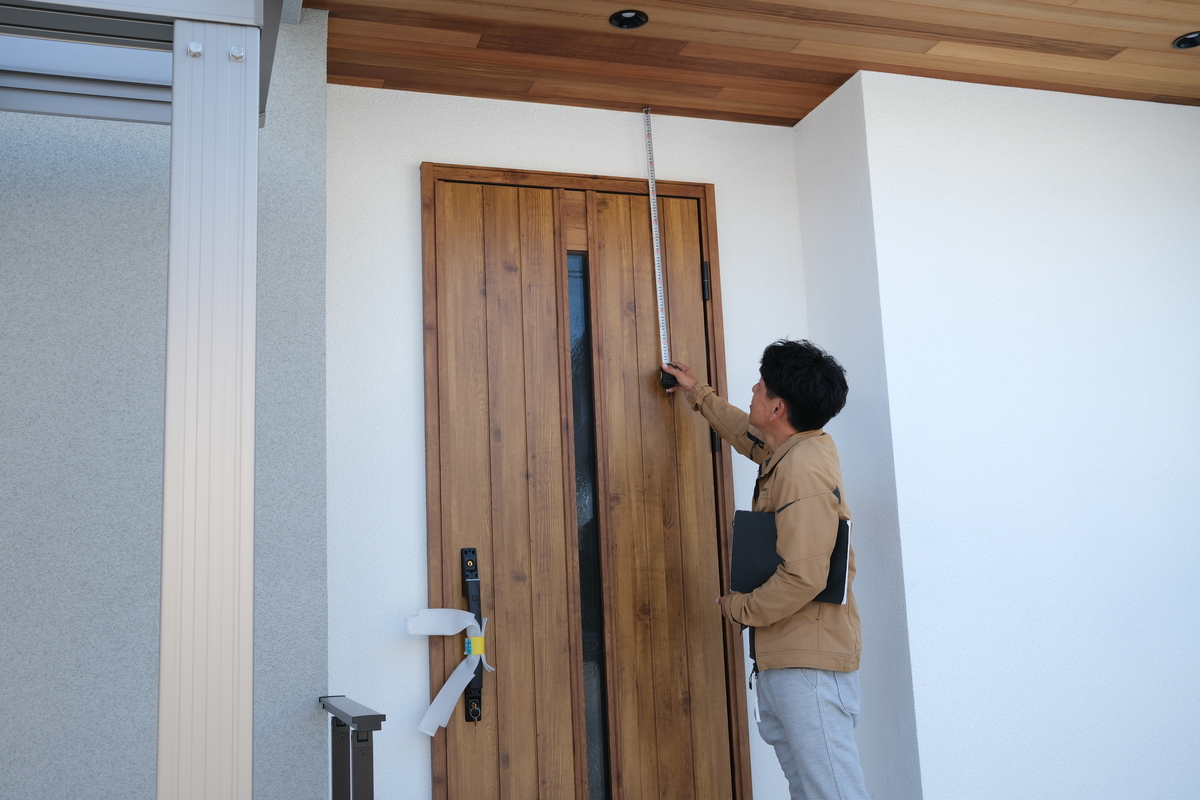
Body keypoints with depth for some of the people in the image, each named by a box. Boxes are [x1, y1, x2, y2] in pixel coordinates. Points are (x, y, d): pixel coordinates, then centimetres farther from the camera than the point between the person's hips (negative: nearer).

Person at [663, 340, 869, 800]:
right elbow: (749, 436, 33)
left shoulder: (804, 472, -21)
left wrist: (739, 608, -11)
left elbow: (803, 579, -27)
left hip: (810, 664, -11)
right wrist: (698, 394, 42)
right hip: (785, 659, 11)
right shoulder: (798, 448, 9)